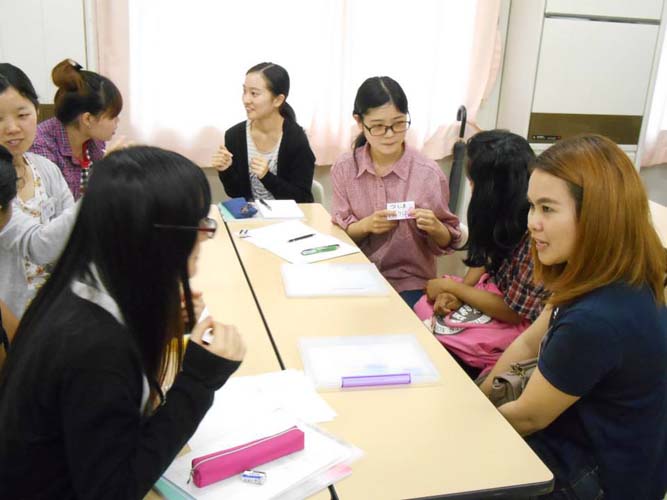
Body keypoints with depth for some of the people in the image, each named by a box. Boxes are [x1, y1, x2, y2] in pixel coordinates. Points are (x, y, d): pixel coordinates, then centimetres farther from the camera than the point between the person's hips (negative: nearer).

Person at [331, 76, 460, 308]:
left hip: (408, 283, -2)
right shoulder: (344, 168, -3)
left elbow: (447, 241, -2)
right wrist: (365, 225, -19)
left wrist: (434, 227, -23)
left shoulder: (428, 173, -11)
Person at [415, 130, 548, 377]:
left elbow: (513, 311, -23)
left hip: (517, 326, -7)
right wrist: (455, 293, -11)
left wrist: (450, 287, -15)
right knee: (420, 311, -3)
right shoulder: (504, 210, -6)